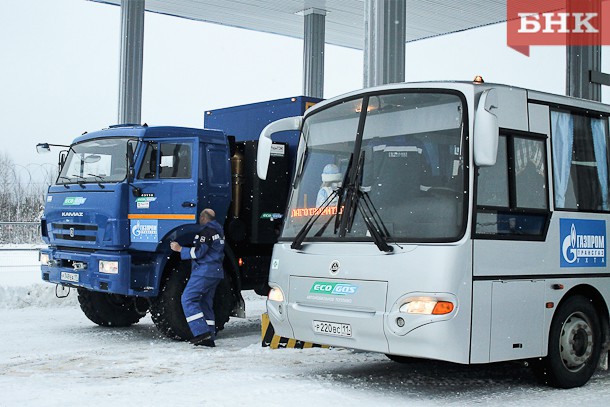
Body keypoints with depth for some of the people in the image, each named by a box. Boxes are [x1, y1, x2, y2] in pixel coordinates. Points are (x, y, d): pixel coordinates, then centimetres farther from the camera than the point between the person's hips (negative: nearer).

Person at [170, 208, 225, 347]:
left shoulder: (206, 231, -11)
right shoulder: (218, 231, 20)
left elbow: (198, 252, -17)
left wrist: (180, 249, -9)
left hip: (204, 271, -10)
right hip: (216, 272, 10)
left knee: (188, 299, -10)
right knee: (206, 303, 12)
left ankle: (202, 332, -19)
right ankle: (209, 338, 9)